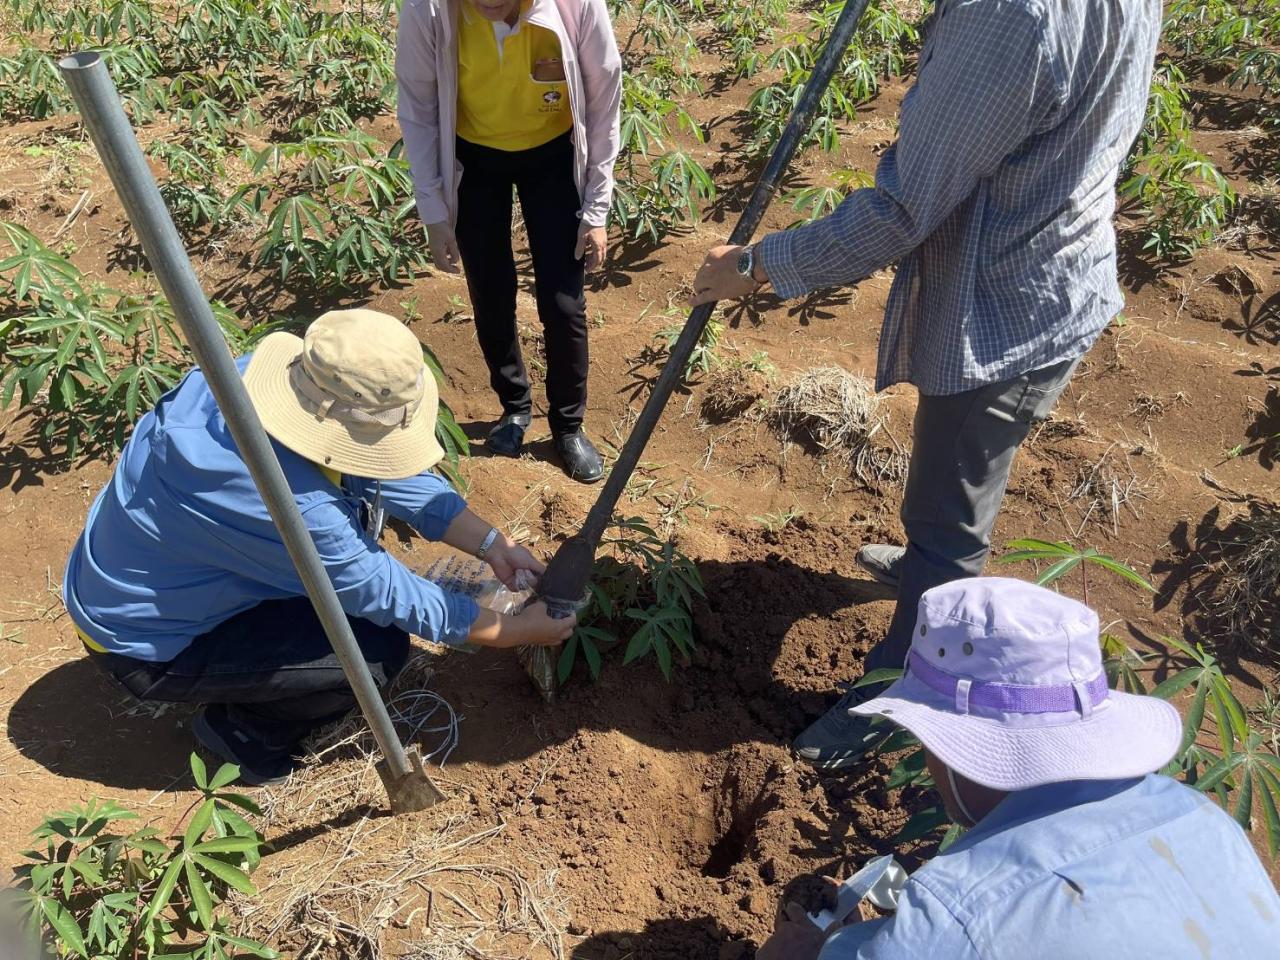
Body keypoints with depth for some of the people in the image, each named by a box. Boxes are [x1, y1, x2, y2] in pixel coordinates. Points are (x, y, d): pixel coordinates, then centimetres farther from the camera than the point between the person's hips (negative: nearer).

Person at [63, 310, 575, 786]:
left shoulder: (285, 379, -17)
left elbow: (396, 474, -5)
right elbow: (385, 594, -25)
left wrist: (492, 543, -8)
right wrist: (514, 631, -14)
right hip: (145, 641, -7)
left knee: (359, 497, 4)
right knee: (379, 650, -17)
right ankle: (243, 730, 7)